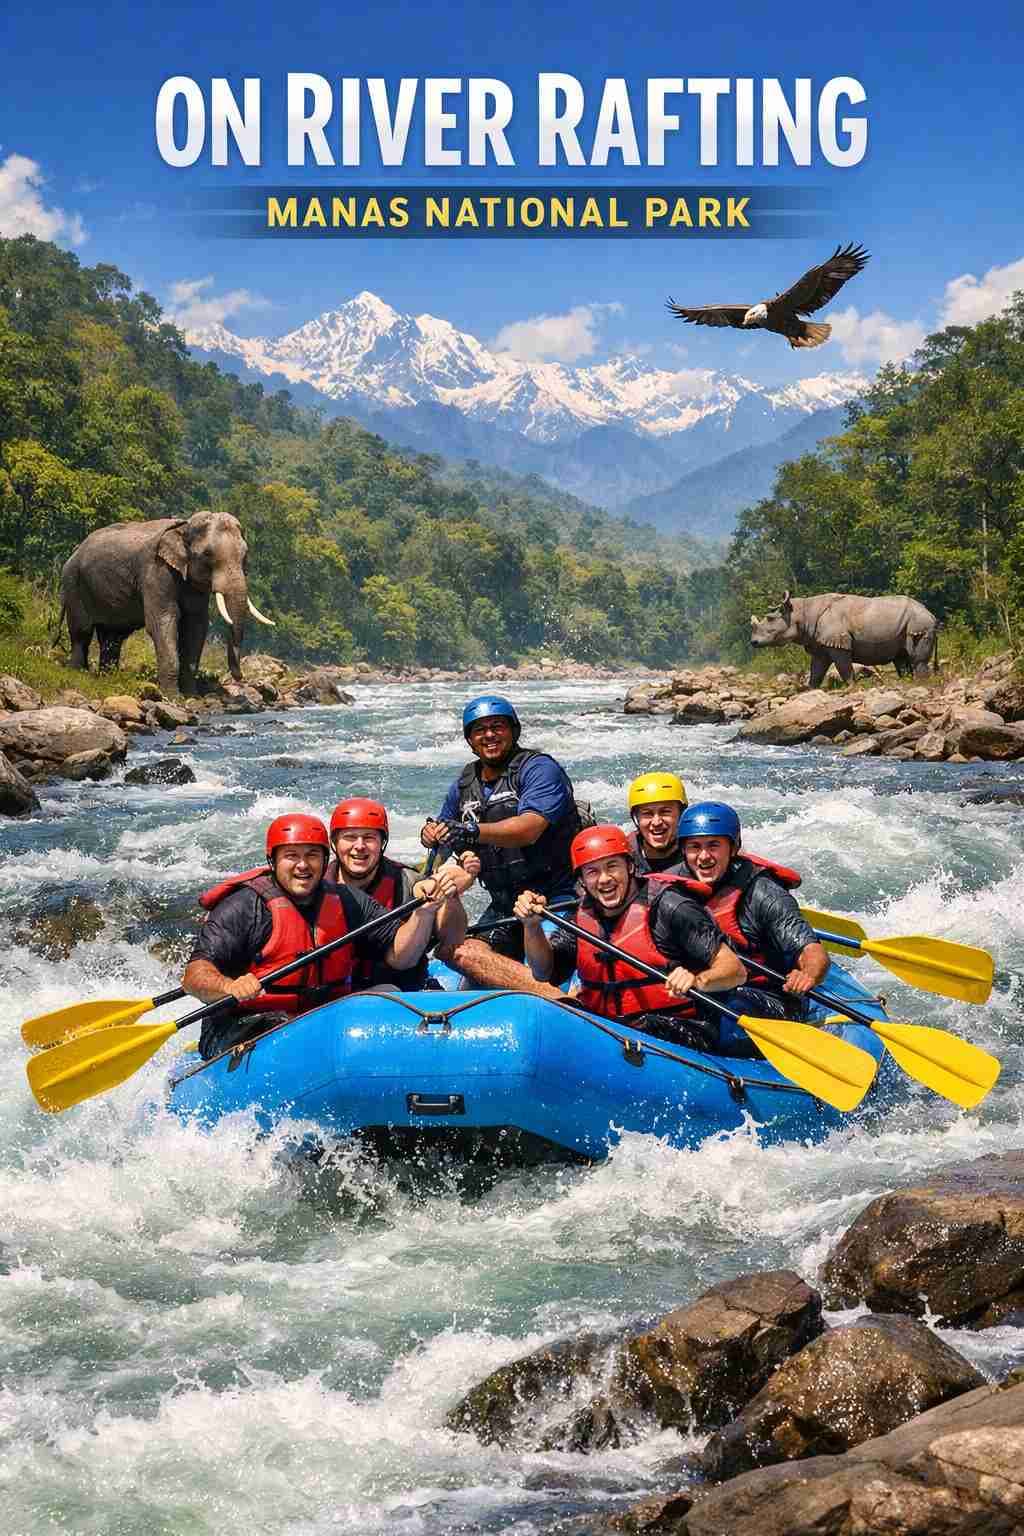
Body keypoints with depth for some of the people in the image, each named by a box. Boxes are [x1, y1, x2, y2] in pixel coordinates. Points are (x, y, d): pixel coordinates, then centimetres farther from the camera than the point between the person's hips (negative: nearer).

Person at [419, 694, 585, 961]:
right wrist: (430, 832, -5)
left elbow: (529, 830, -26)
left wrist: (472, 831, -40)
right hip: (503, 904, 7)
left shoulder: (539, 769, -10)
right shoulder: (465, 784, 12)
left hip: (556, 894, -7)